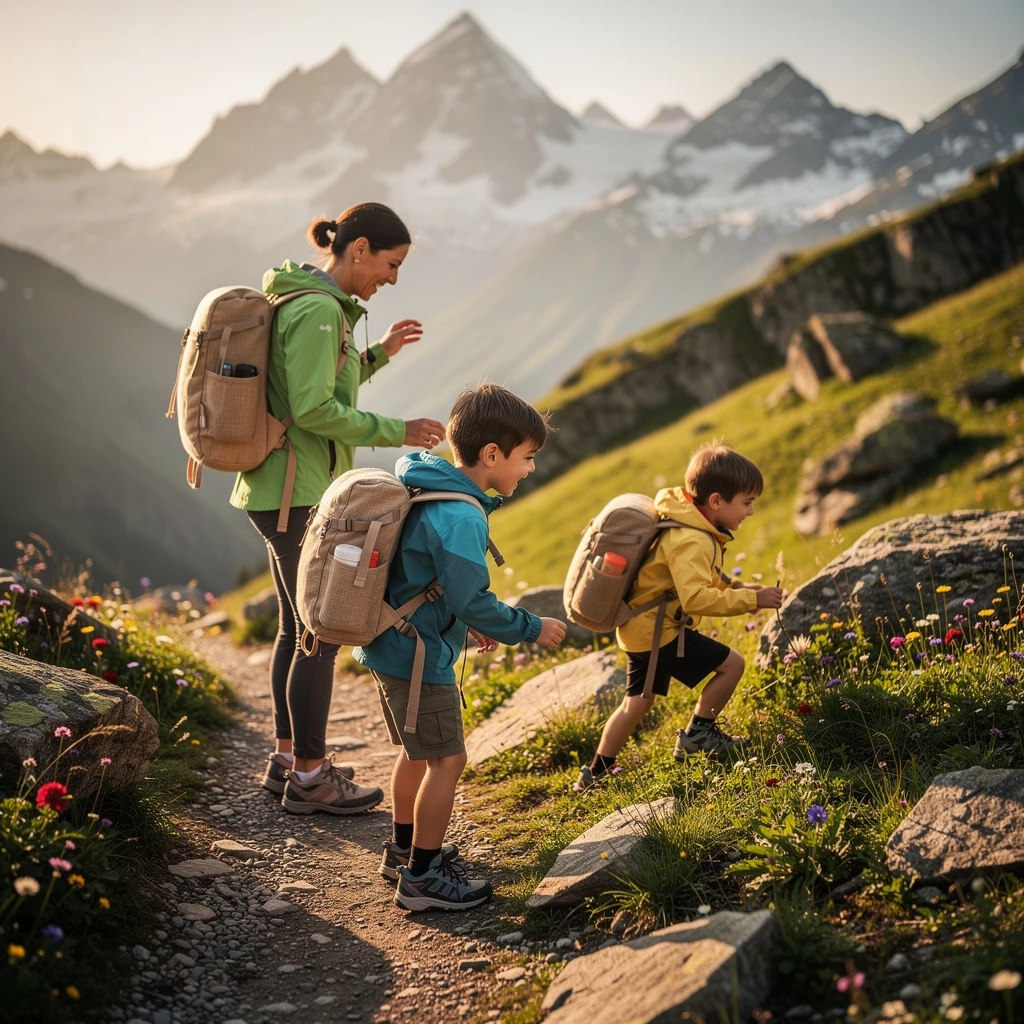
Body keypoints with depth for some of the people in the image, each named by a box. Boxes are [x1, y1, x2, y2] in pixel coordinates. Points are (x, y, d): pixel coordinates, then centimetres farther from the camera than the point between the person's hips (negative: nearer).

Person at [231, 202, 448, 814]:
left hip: (283, 490, 11)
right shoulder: (317, 310, -18)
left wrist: (379, 354, 17)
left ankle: (288, 759, 29)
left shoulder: (307, 302, 14)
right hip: (298, 495, -11)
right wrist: (396, 432, -18)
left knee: (298, 627, 17)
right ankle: (310, 779, 9)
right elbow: (313, 409, -24)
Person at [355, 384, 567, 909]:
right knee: (446, 760, 1)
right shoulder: (459, 517, -25)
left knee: (417, 750, 23)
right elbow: (473, 603, -25)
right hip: (418, 656, -10)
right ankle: (422, 876, 11)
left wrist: (470, 619, 20)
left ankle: (404, 847, 38)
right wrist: (532, 629, -11)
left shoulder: (426, 492, 7)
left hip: (391, 646, 10)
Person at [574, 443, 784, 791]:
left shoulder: (692, 530, 7)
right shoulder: (691, 542, -25)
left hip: (640, 628, 10)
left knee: (637, 702, 19)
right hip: (656, 631, -10)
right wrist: (751, 599, -30)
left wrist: (736, 587, 8)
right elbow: (696, 598, -35)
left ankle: (595, 773, 26)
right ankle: (697, 735, 9)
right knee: (731, 663, -5)